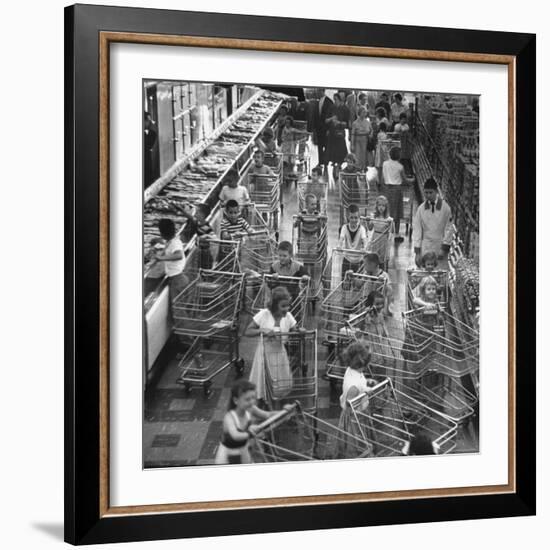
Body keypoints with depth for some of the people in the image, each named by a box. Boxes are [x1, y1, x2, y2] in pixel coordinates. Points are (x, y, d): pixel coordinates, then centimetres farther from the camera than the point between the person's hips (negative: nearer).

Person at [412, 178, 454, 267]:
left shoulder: (445, 207, -4)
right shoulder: (421, 209, 1)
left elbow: (449, 229, -2)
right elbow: (416, 230, 1)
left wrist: (444, 249, -7)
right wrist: (417, 252, -4)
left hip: (440, 246, -1)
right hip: (425, 248, 1)